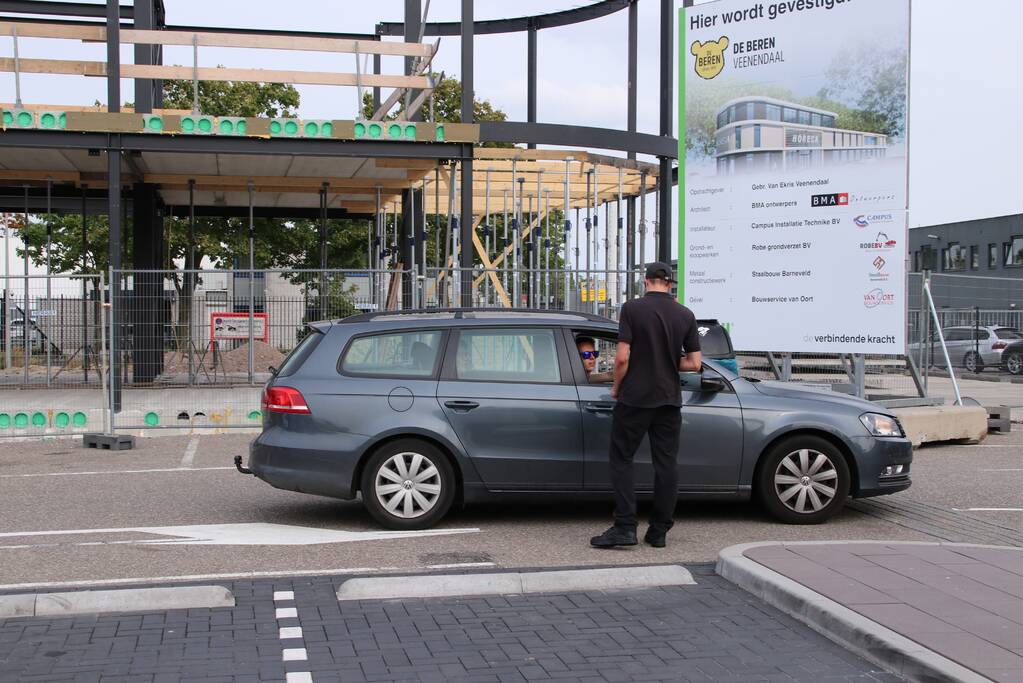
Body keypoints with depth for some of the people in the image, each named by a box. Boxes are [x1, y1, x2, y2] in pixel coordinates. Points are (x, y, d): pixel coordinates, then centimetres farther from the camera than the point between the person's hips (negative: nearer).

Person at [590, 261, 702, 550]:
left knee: (621, 459, 4)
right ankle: (659, 531, 10)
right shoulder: (685, 315, 3)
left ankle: (625, 526, -4)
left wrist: (616, 387, 3)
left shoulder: (632, 308, -8)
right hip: (669, 399, 4)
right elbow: (694, 363, 2)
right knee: (666, 463, 8)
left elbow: (622, 357, -13)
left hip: (635, 398, -3)